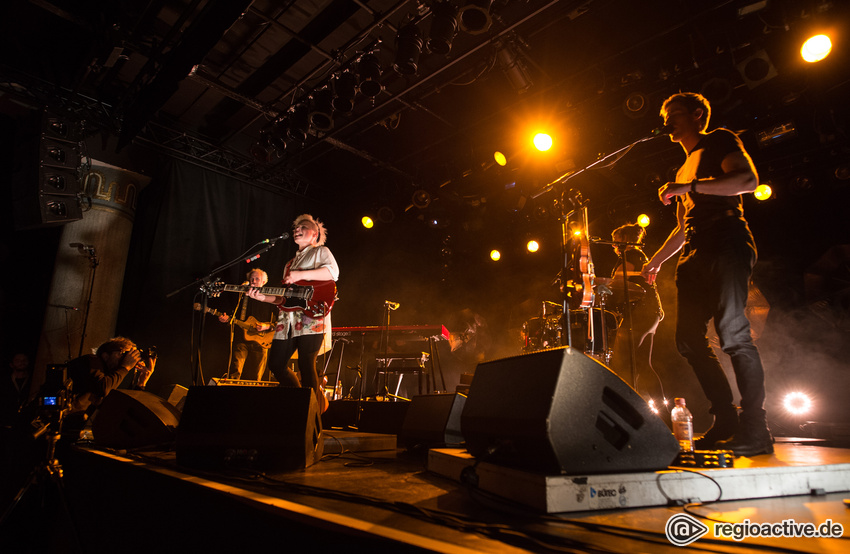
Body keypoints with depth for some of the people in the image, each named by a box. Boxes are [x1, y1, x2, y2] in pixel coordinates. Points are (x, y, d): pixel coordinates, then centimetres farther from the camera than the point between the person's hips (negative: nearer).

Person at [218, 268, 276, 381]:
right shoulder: (242, 296, 15)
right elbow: (235, 316, 21)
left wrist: (266, 326, -12)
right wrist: (227, 318, 0)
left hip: (260, 342, -1)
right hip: (241, 339, 1)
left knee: (255, 377, 1)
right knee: (235, 372, -12)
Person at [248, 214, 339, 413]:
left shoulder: (320, 251, 10)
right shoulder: (290, 263, 30)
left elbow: (333, 272, -12)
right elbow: (284, 297, 24)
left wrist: (301, 275, -17)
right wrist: (263, 297, 7)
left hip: (311, 317, -8)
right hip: (289, 319, 8)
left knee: (306, 365, -13)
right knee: (276, 363, 3)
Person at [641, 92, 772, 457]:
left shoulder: (720, 141, 9)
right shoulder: (684, 171, 30)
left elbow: (749, 180, -10)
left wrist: (689, 187, -14)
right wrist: (656, 260, 26)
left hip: (727, 247, -8)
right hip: (694, 257, 8)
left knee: (732, 333, -17)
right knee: (688, 338, 0)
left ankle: (755, 431, -10)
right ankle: (726, 422, 8)